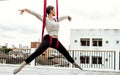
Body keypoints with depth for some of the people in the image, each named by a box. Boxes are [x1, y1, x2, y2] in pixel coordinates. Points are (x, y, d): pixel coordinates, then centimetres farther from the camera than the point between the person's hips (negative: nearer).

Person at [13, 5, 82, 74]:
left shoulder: (56, 20, 18)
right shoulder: (45, 19, 0)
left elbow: (62, 17, 39)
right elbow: (36, 14, -14)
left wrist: (67, 17, 59)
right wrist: (26, 10, -28)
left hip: (56, 41, 7)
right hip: (48, 40, -7)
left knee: (66, 54, 17)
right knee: (36, 54, -20)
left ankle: (75, 64, 40)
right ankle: (20, 67, -19)